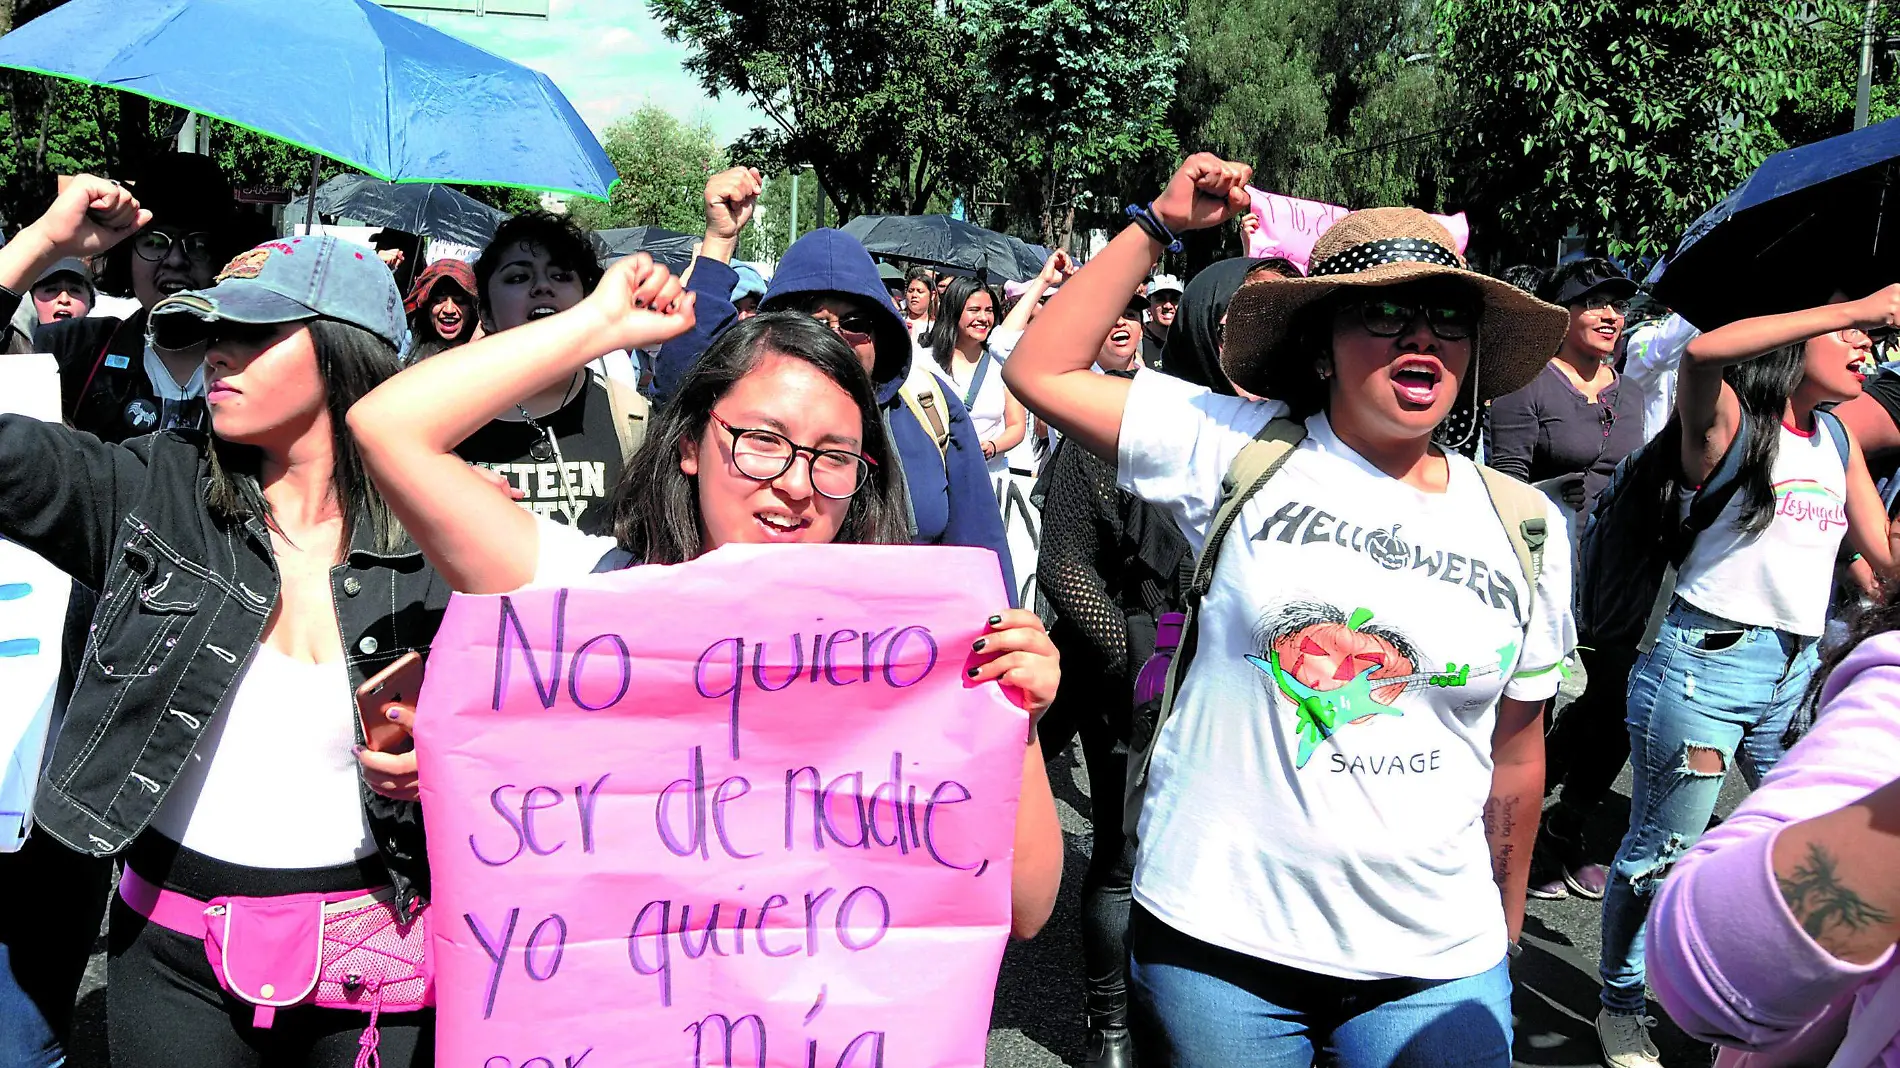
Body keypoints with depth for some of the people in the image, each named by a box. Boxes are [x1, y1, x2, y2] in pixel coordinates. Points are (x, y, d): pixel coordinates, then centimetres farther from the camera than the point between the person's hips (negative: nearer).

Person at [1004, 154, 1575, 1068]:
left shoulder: (1526, 528, 5)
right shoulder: (1239, 452, -3)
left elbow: (1516, 748, 13)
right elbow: (1043, 371, -4)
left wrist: (1506, 921, 20)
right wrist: (1157, 227, -5)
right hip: (1216, 937, -2)